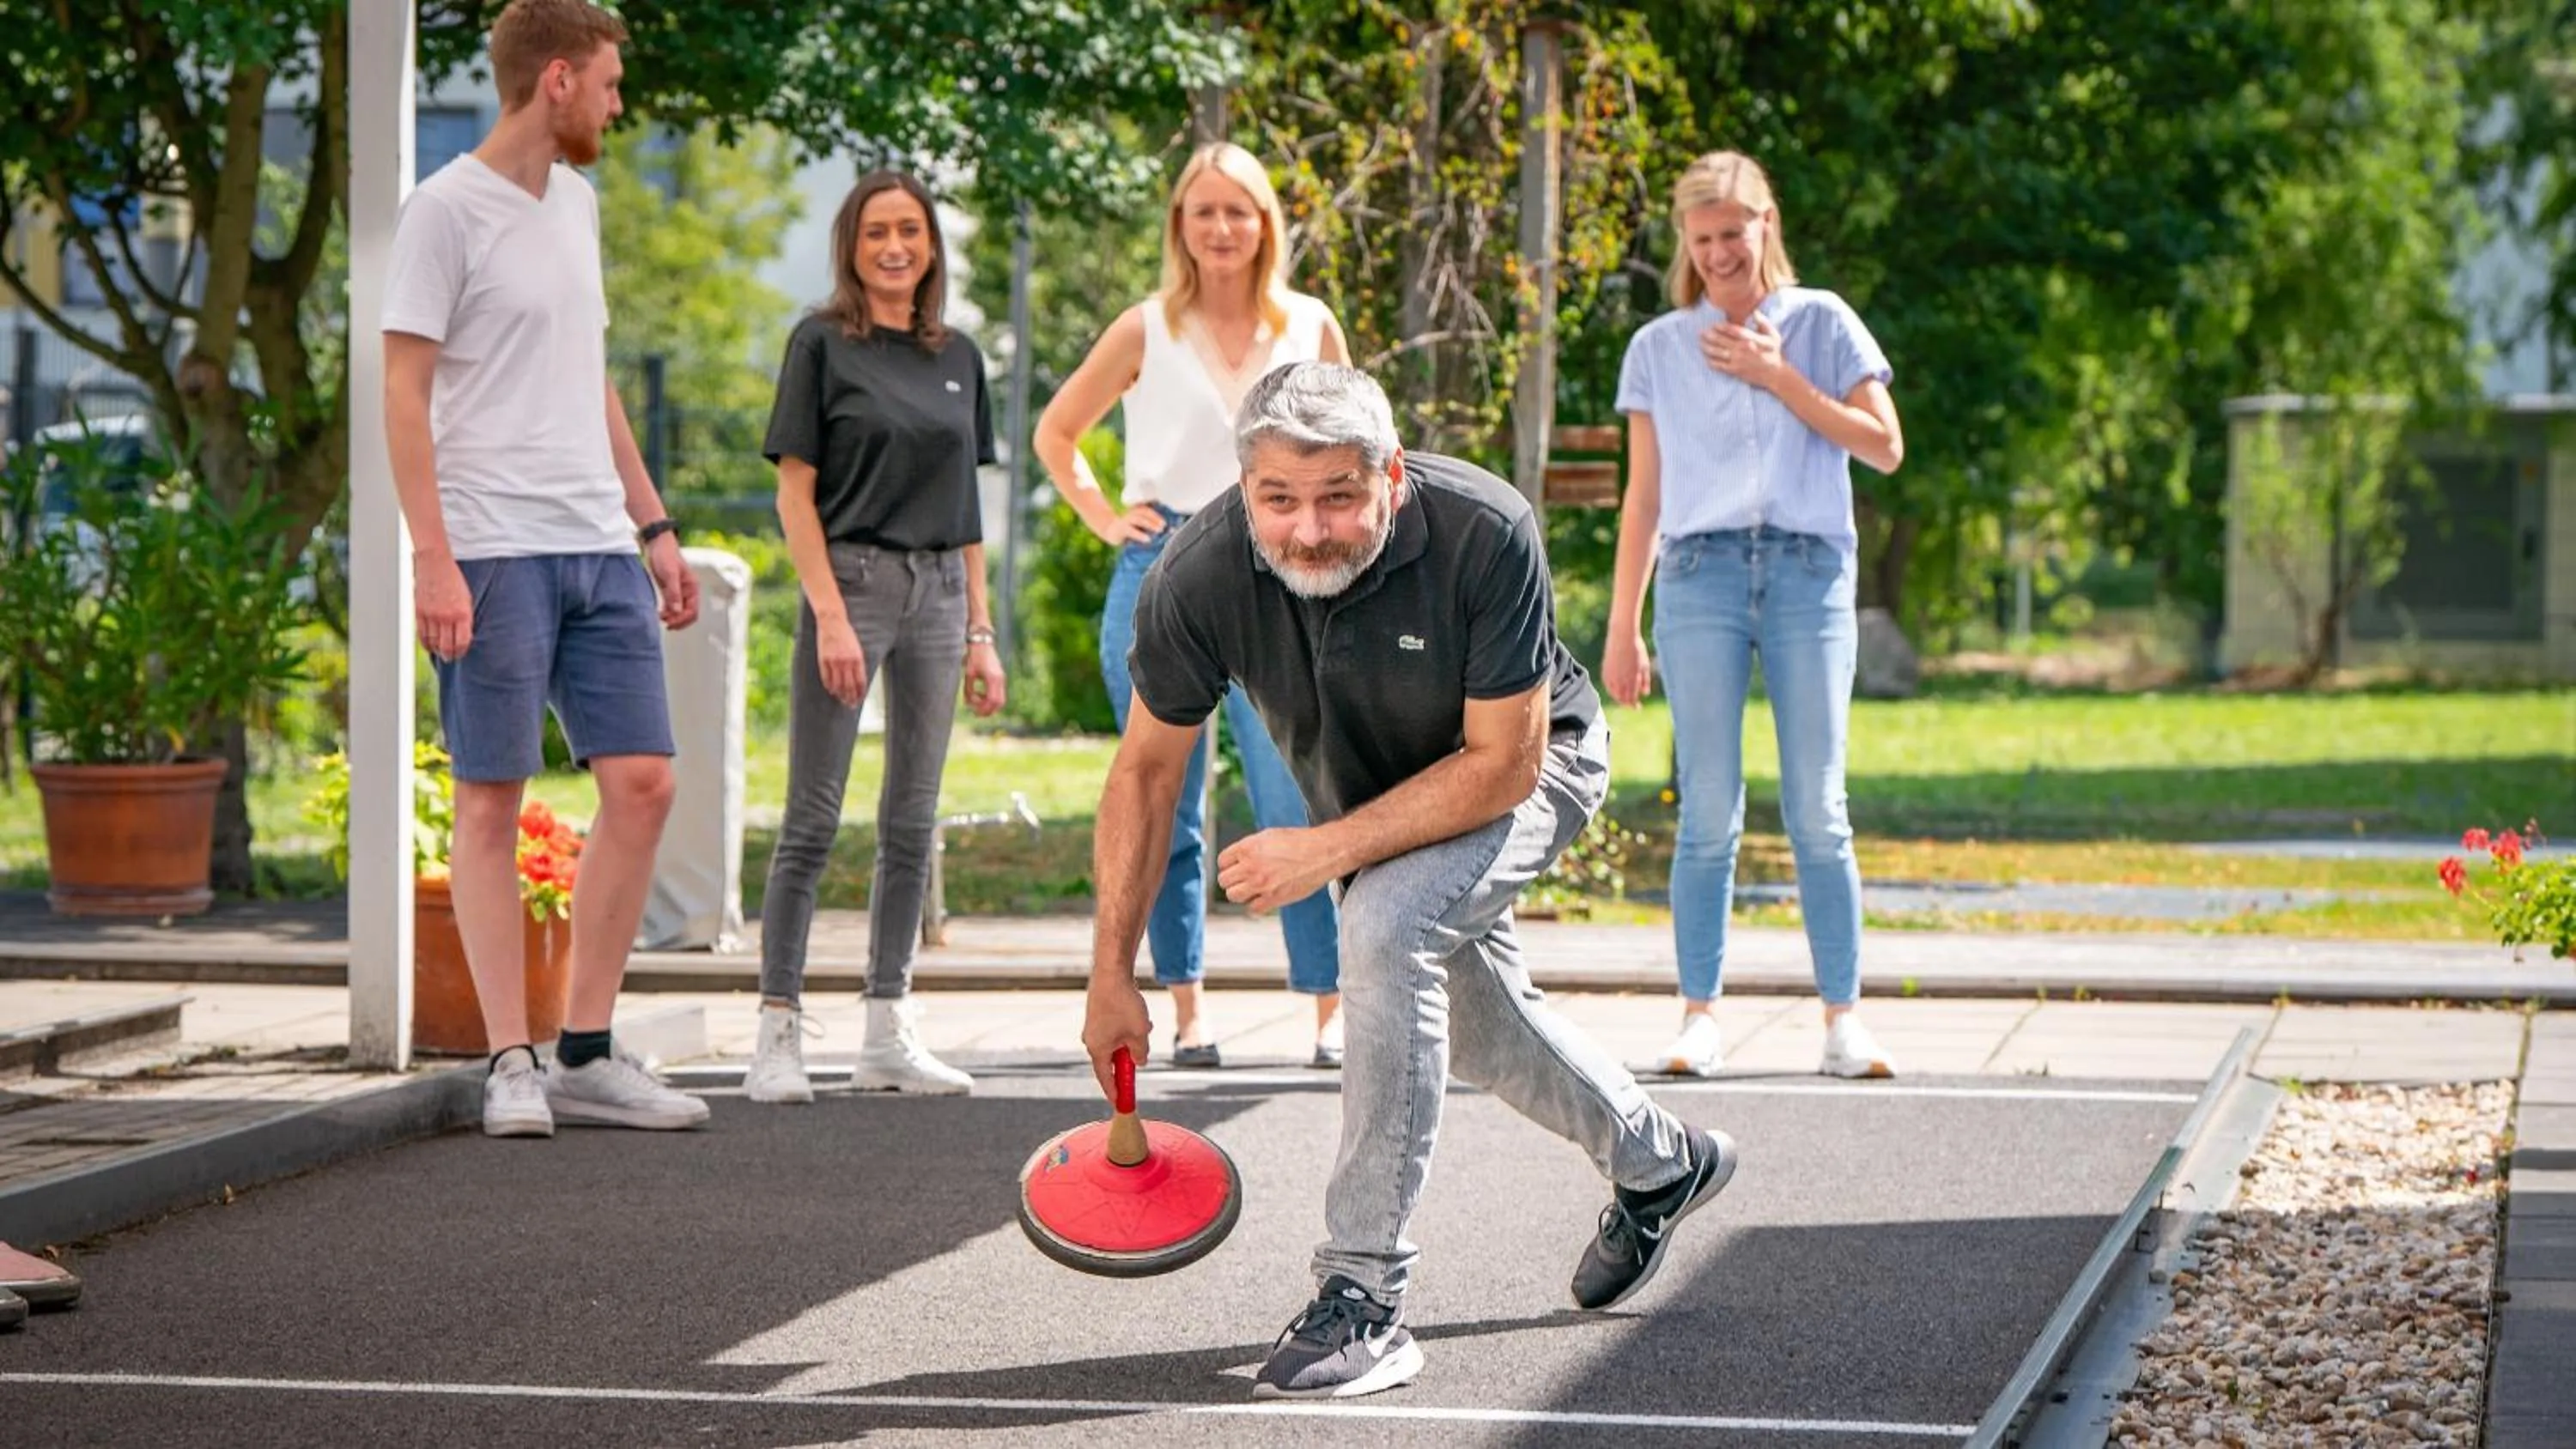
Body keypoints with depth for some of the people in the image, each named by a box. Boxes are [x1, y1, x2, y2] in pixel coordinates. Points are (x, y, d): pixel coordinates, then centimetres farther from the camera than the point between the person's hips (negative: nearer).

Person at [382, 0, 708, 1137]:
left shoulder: (574, 202, 18)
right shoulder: (446, 212, -5)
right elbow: (404, 392, -9)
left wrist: (653, 526, 19)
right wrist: (432, 557, -16)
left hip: (599, 543, 7)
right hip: (495, 551, -7)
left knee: (641, 784, 1)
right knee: (493, 800, -1)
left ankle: (587, 1054, 8)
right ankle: (509, 1064, 3)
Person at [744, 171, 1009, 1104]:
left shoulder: (958, 358, 12)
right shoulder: (823, 345, -2)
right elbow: (795, 491, -6)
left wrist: (980, 631, 11)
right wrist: (829, 615, -15)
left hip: (938, 590, 5)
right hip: (851, 578, -5)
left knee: (913, 823, 8)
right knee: (813, 820, -5)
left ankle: (889, 1034, 14)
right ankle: (778, 1030, -2)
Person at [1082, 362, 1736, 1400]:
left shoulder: (1485, 535, -39)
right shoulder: (1200, 577, -30)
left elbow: (1501, 762, -32)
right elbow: (1146, 767, -16)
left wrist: (1332, 849, -37)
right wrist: (1113, 973, -18)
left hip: (1530, 766, -5)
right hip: (1365, 796, 5)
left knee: (1386, 925, -32)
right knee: (1471, 1027, 22)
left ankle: (1366, 1298, -27)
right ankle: (1661, 1163, 53)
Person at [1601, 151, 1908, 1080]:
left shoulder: (1821, 324, 10)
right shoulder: (1658, 348, 13)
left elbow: (1884, 447, 2)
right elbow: (1643, 496, 14)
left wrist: (1778, 377, -4)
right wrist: (1622, 629, 10)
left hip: (1810, 572, -1)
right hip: (1699, 575, 1)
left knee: (1818, 814, -2)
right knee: (1709, 815, -4)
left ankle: (1842, 1019, 2)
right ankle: (1700, 1018, 0)